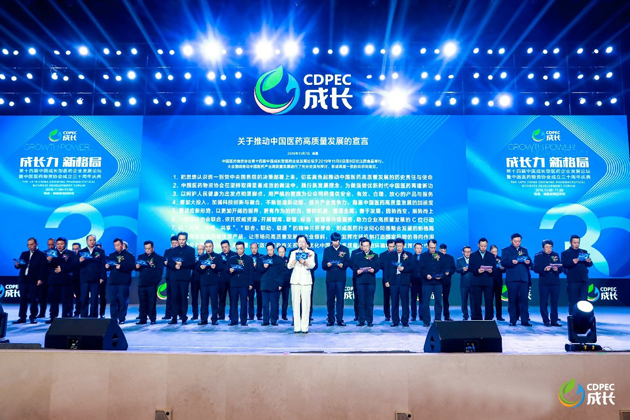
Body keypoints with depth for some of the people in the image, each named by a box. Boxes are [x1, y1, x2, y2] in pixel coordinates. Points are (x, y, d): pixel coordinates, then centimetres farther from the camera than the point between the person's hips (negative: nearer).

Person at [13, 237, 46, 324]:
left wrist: (40, 279, -14)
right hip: (23, 280, 5)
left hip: (34, 281, -5)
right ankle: (22, 317, 10)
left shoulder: (41, 255, 1)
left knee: (33, 299, -1)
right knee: (23, 299, 5)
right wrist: (17, 265, -10)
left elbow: (43, 268, -6)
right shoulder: (24, 254, 18)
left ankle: (33, 317, 7)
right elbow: (20, 265, 14)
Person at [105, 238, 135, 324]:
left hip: (123, 282, -4)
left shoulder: (129, 255, 4)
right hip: (112, 281, 4)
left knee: (122, 301, -3)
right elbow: (107, 266, 18)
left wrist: (121, 267, -21)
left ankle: (122, 319, 4)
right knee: (113, 301, 2)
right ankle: (113, 319, 9)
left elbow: (131, 267, -9)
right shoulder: (111, 255, 19)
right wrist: (106, 266, -5)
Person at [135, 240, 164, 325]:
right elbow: (137, 268, 15)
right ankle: (143, 319, 11)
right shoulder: (141, 256, 17)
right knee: (142, 302, 6)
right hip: (141, 283, 4)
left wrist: (156, 281, -10)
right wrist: (137, 267, -9)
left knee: (151, 302, -3)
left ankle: (153, 319, 3)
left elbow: (159, 271, 1)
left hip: (152, 284, -4)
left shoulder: (159, 258, 5)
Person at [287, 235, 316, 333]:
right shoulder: (293, 253, 15)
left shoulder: (310, 253, 10)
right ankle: (296, 327, 2)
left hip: (306, 280, -1)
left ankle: (304, 327, -3)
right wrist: (296, 259, -10)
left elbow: (312, 265, -5)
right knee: (296, 304, -2)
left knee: (305, 304, -6)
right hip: (295, 280, 2)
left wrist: (304, 261, -21)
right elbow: (289, 266, 4)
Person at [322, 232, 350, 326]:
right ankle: (331, 320, 11)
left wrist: (343, 265, -17)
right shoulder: (327, 250, 10)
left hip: (341, 278, -1)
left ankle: (340, 320, 5)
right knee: (330, 299, 3)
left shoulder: (345, 249, 9)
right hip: (330, 278, 1)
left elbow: (348, 262, 3)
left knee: (340, 299, -1)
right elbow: (323, 265, 6)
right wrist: (327, 265, -16)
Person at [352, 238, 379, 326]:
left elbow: (377, 267, 4)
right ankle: (361, 321, 5)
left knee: (370, 302, 0)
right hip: (360, 280, 0)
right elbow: (354, 266, 6)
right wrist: (357, 270, -14)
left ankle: (370, 321, 7)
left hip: (371, 281, 0)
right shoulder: (357, 255, 14)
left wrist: (373, 270, -16)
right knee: (361, 302, 0)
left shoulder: (375, 256, 13)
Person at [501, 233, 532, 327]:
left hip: (524, 278, 3)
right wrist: (511, 262, -20)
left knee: (524, 299, -2)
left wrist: (528, 262, -9)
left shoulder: (524, 250, 21)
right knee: (512, 300, 0)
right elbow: (503, 262, -3)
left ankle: (525, 320, 3)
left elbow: (529, 263, 13)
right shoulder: (506, 250, 10)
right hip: (512, 279, -3)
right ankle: (513, 321, 6)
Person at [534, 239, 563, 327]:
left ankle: (554, 321, 11)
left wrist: (557, 269, -13)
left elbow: (561, 268, 8)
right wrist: (544, 269, -23)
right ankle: (546, 321, 7)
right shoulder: (538, 256, 2)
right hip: (543, 282, -3)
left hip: (555, 282, 3)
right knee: (544, 302, 0)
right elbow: (535, 269, -7)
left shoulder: (556, 255, 12)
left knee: (555, 302, 3)